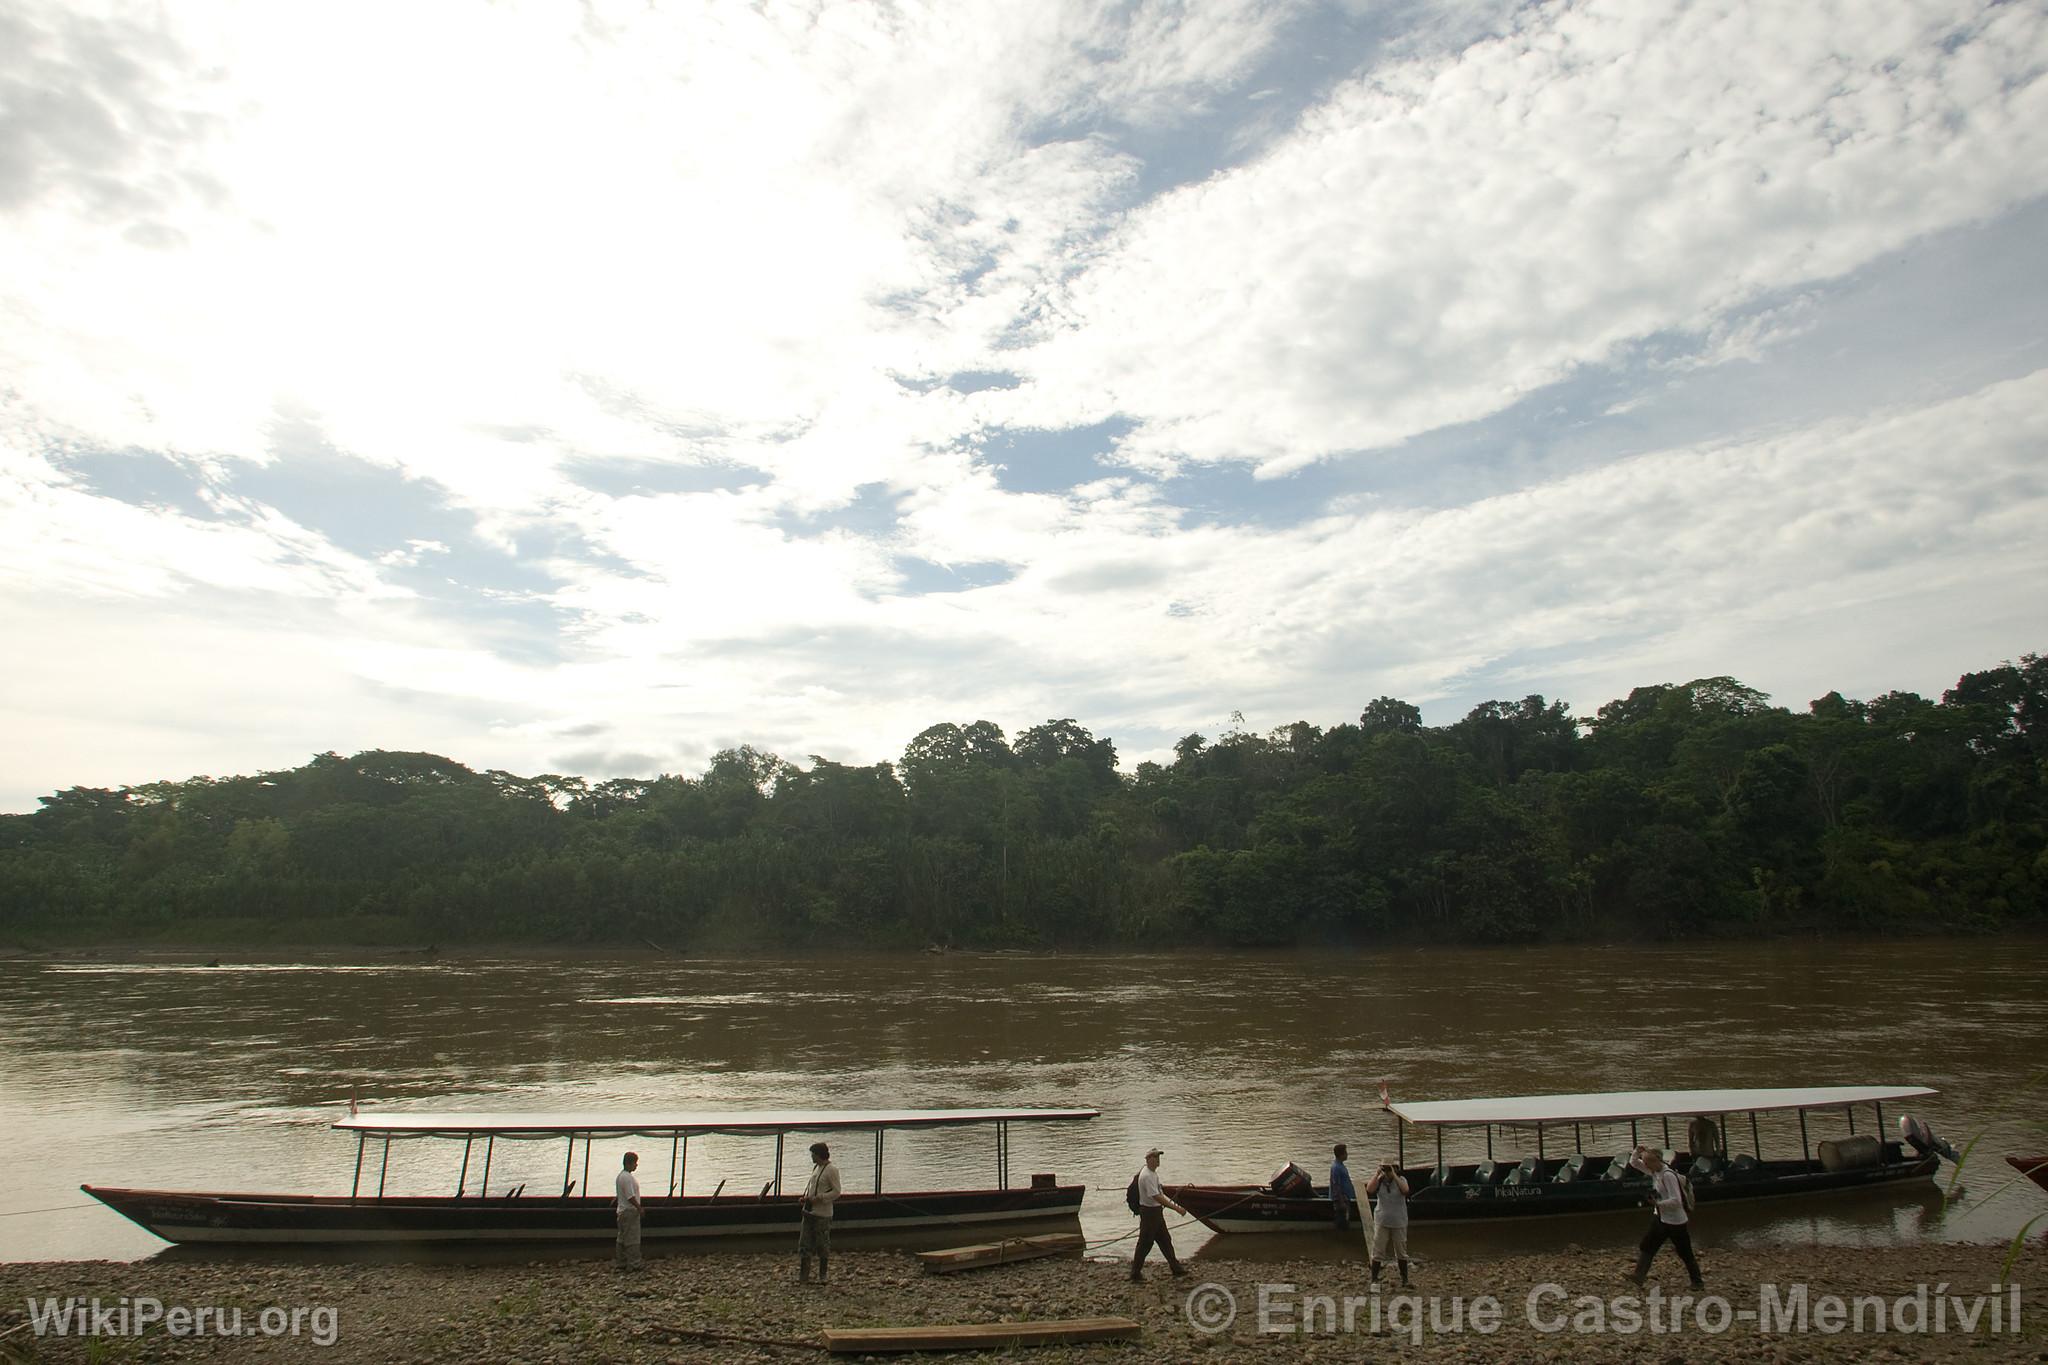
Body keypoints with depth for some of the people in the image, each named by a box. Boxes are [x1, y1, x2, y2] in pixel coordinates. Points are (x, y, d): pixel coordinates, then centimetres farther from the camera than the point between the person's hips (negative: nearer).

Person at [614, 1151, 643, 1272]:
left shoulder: (621, 1176, 12)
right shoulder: (628, 1177, -20)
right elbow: (630, 1196, -22)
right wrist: (639, 1207, -15)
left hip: (622, 1211, 10)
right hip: (630, 1212, -10)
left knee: (622, 1238, 15)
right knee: (632, 1239, -4)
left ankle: (620, 1263, 20)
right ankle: (633, 1264, -1)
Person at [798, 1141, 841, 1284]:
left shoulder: (831, 1170, -14)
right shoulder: (815, 1167, 12)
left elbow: (836, 1192, -16)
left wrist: (818, 1198, -21)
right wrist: (806, 1197, 5)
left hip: (822, 1214, -8)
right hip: (809, 1212, 8)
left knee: (823, 1245, 4)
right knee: (804, 1245, 7)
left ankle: (822, 1276, 18)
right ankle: (803, 1276, 14)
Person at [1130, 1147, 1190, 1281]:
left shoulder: (1154, 1173, 8)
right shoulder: (1147, 1176, -25)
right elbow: (1157, 1197, -30)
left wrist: (1174, 1204, 14)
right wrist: (1176, 1208, -29)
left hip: (1157, 1211, 10)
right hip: (1149, 1213, -10)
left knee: (1165, 1240, 17)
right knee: (1145, 1243, 0)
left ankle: (1175, 1267, 27)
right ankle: (1135, 1272, 11)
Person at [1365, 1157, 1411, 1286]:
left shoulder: (1401, 1179, -5)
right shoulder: (1379, 1180, -2)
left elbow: (1405, 1190, -25)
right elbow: (1369, 1189, -19)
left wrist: (1394, 1175, -25)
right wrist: (1377, 1174, -20)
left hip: (1399, 1222, 0)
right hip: (1382, 1222, 0)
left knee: (1401, 1251, 12)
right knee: (1378, 1251, 1)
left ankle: (1404, 1279, 25)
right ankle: (1374, 1279, 8)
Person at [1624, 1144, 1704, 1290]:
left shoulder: (1668, 1175, -26)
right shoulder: (1654, 1171, -1)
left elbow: (1676, 1201, -29)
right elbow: (1634, 1163, 7)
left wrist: (1658, 1203, -28)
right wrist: (1637, 1152, -11)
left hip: (1675, 1221, -9)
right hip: (1661, 1218, 9)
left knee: (1685, 1253, 8)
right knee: (1646, 1247, 6)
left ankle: (1698, 1282, 26)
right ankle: (1639, 1278, 8)